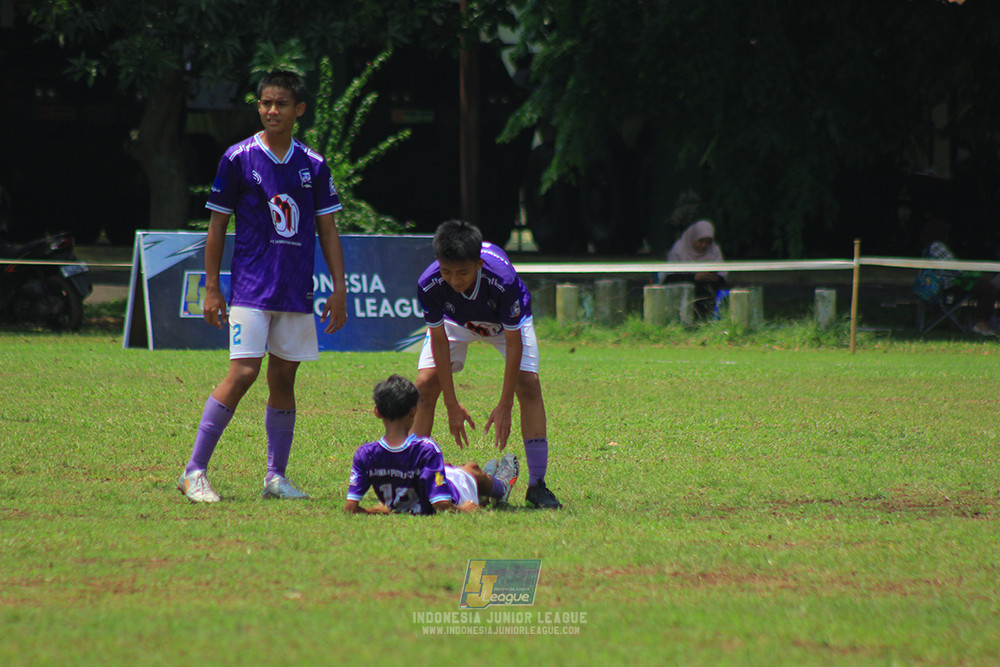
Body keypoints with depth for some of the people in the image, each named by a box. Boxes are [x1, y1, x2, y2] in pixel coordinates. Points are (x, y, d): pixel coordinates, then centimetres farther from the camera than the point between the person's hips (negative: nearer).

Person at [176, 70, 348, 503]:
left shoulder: (313, 166, 7)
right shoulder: (238, 159, -2)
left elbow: (327, 230, 12)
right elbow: (217, 226, 2)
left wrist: (339, 289, 7)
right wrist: (211, 288, -2)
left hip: (297, 289, 4)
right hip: (251, 285, -4)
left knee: (284, 378, 7)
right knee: (243, 372, -14)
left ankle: (276, 477, 15)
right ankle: (194, 472, -11)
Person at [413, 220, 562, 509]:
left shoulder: (503, 279, -43)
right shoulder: (429, 284, -37)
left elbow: (514, 343, -33)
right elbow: (439, 341, -23)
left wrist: (504, 406, -32)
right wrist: (452, 405, -22)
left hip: (505, 322, -2)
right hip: (455, 322, 2)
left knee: (528, 383, -18)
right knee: (425, 385, -15)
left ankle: (537, 485, -11)